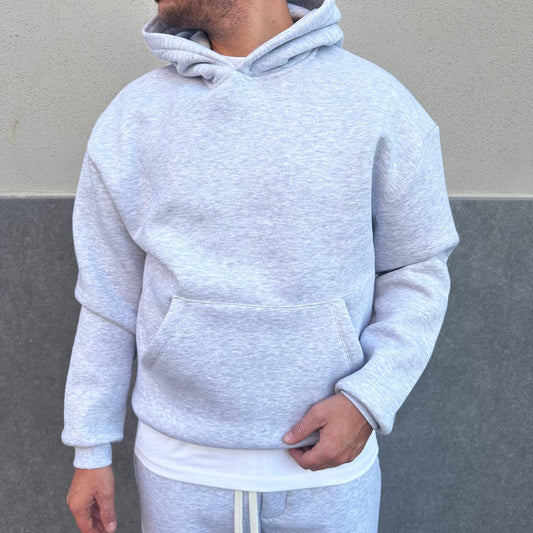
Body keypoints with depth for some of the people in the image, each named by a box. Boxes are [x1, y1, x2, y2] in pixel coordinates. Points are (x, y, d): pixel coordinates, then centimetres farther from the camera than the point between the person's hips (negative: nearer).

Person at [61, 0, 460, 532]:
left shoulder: (379, 103, -9)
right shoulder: (132, 115, -3)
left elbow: (417, 271, -1)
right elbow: (110, 296, 2)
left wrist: (368, 401, -14)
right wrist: (90, 451, 6)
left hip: (329, 460, -1)